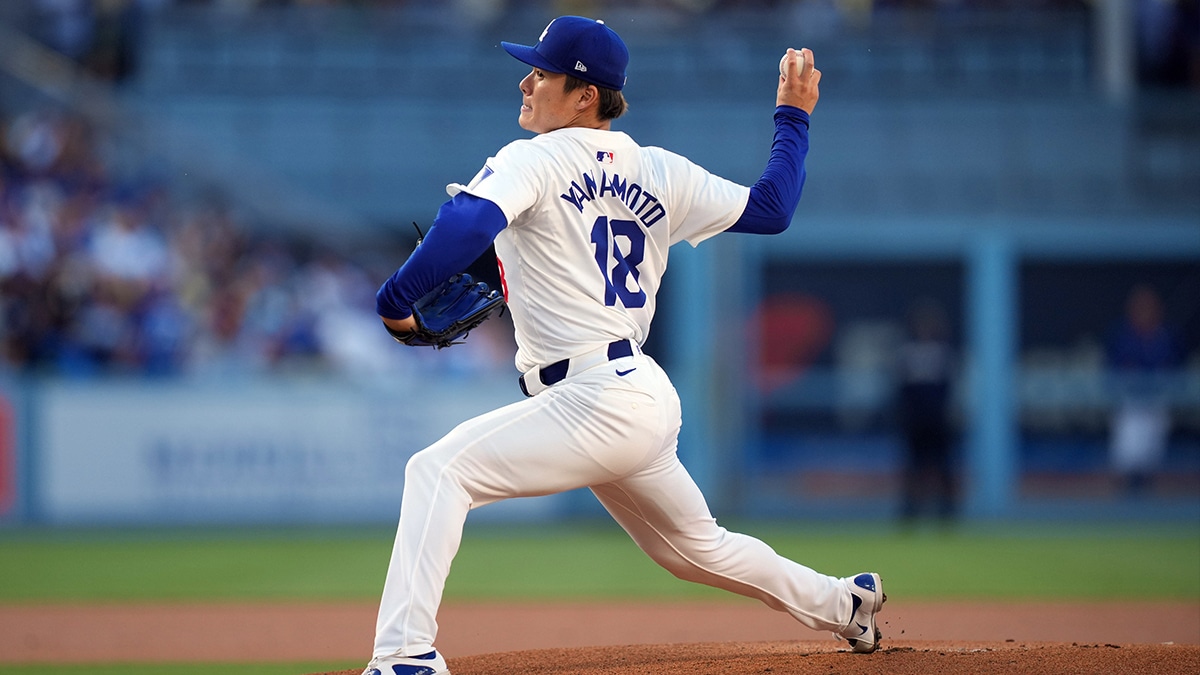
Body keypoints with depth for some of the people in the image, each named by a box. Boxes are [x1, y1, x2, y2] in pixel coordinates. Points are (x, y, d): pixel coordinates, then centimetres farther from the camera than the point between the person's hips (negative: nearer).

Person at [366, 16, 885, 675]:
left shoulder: (534, 161, -7)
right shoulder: (657, 172, 14)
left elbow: (467, 225, -25)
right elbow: (770, 207, 19)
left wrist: (394, 300, -17)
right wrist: (793, 117, 32)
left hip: (596, 403, -9)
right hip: (650, 397, 9)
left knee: (439, 470, -14)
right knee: (697, 548, 29)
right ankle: (844, 604, 43)